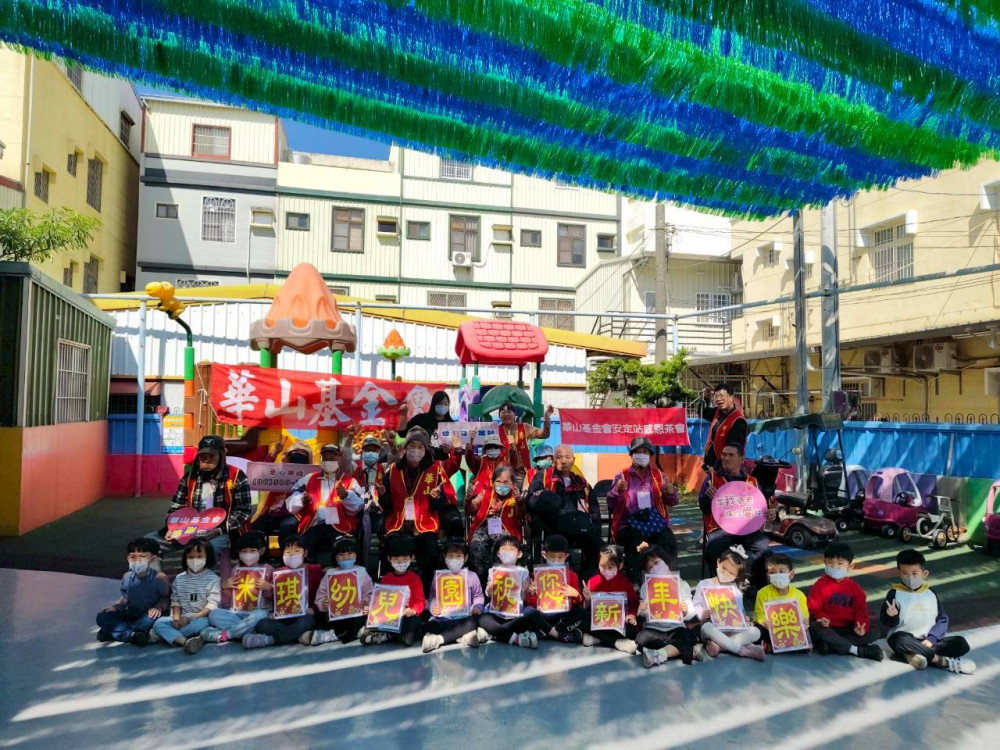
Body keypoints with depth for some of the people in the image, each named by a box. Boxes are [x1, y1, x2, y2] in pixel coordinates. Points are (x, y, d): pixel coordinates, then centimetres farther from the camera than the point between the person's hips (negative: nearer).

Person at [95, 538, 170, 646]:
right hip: (131, 615, 5)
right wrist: (115, 607, -3)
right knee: (102, 617, -15)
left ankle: (115, 631, -21)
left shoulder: (159, 578, -13)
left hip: (148, 615, -5)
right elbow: (125, 598, 15)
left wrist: (158, 607, -23)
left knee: (152, 620, -39)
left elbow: (166, 597, -5)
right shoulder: (127, 577, 3)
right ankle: (132, 635, -27)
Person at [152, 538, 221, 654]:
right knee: (159, 623, -20)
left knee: (201, 623, -37)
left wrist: (193, 617, -21)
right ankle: (185, 642, -38)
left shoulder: (213, 579, -3)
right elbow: (175, 601, 7)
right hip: (182, 619, 5)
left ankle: (171, 636, -22)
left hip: (202, 618, -4)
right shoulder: (179, 579, 11)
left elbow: (212, 605, -11)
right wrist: (176, 617, -11)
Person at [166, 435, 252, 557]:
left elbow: (243, 511, -7)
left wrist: (220, 530, -19)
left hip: (226, 533, -5)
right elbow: (176, 507, 17)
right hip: (192, 532, 6)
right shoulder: (190, 476, 10)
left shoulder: (236, 477, -5)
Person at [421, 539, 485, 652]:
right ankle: (463, 637, -31)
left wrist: (477, 607, -9)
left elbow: (478, 596, 12)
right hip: (442, 617, 0)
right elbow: (433, 596, 10)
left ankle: (437, 639, -30)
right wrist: (433, 608, -11)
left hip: (464, 617, 0)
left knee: (473, 622, -36)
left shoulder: (471, 576, 10)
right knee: (427, 627, -30)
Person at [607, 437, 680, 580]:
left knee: (668, 541, -28)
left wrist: (670, 491, -14)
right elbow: (611, 504, -2)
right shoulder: (622, 476, 8)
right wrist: (618, 490, -22)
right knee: (635, 542, -33)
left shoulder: (659, 475, 15)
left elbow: (673, 502, 8)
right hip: (629, 524, -2)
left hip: (655, 522, 2)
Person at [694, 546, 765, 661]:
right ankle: (743, 650, -31)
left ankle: (718, 644, -31)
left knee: (755, 631, -20)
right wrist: (702, 614, -20)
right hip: (712, 627, -4)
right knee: (707, 627, -39)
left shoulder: (736, 589, 14)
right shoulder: (704, 584, 4)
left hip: (732, 629, 4)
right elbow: (696, 605, 1)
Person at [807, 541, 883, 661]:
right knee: (814, 628, -35)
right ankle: (858, 650, -30)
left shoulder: (855, 588, 7)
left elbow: (861, 611, 1)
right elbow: (813, 608, -5)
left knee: (871, 634, -22)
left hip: (848, 628, 3)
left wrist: (861, 626, -20)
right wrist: (821, 618, -28)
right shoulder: (820, 585, -2)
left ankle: (830, 645, -29)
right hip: (828, 628, -3)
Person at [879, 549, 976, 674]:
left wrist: (932, 638, -10)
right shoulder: (895, 593, -1)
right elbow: (885, 622, -4)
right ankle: (945, 662, -31)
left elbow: (942, 619, 6)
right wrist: (891, 616, -28)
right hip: (907, 641, -4)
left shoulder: (930, 593, 10)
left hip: (928, 641, 4)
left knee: (961, 643, -16)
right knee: (898, 639, -36)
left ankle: (913, 655, -31)